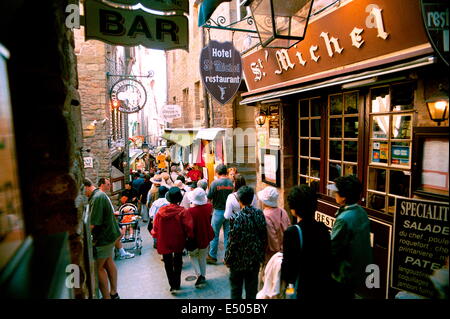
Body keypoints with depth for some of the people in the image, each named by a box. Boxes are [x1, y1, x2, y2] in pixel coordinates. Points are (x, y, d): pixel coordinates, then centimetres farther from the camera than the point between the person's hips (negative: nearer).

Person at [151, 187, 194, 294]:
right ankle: (177, 284, 28)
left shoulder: (160, 211, -12)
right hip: (178, 242, 0)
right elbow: (188, 227, -19)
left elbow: (155, 227, -4)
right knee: (178, 263, 20)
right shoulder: (182, 211, -20)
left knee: (168, 264, 16)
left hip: (164, 242, 1)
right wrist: (190, 237, -2)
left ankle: (173, 286, 17)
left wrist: (155, 236, 15)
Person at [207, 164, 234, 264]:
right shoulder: (231, 183, -1)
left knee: (214, 235, 9)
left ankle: (212, 256, 19)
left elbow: (209, 197, -9)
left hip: (218, 211, -4)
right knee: (228, 235, 11)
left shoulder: (215, 183, -13)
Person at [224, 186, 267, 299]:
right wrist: (261, 255, 12)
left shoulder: (239, 217, -22)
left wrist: (228, 258, -5)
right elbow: (264, 237, 0)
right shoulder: (259, 213, -6)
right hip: (255, 259, 4)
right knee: (252, 287, 18)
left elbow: (233, 241, -19)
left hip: (239, 260, -4)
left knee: (236, 287, 15)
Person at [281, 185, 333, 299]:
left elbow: (288, 262, -18)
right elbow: (328, 256, 3)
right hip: (325, 286, 5)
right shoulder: (323, 228, -6)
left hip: (304, 290, -5)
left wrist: (285, 279, 1)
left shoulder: (292, 232, -24)